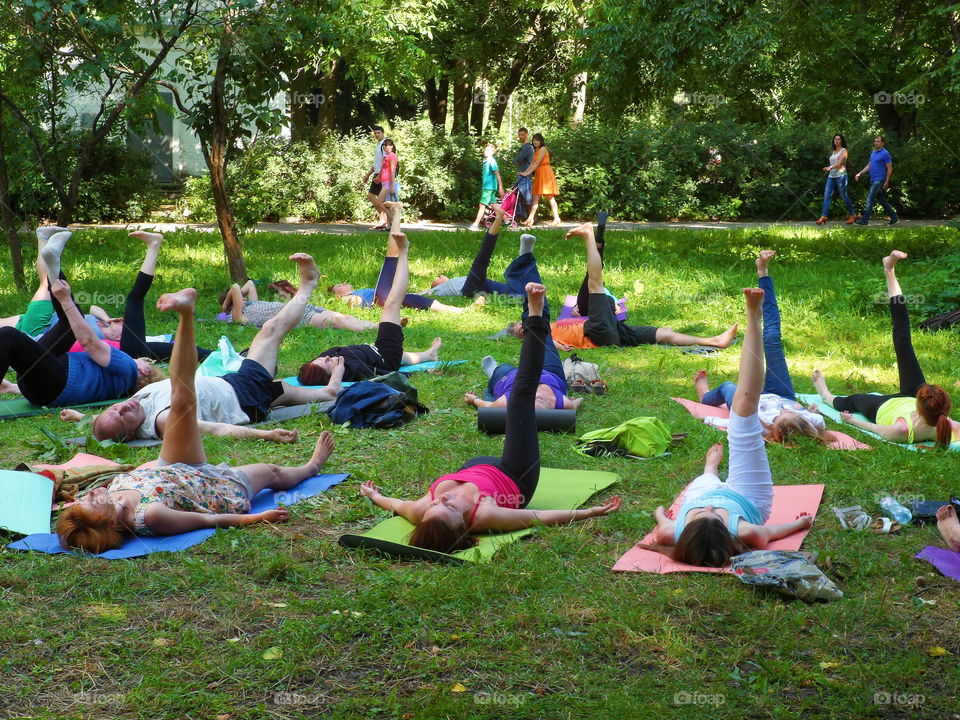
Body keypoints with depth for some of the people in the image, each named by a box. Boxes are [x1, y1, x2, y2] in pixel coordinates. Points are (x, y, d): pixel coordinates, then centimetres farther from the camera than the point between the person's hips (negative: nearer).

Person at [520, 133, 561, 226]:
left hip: (545, 173, -9)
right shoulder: (536, 151, 19)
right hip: (538, 174, 9)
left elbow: (537, 163, -14)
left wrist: (527, 173, -16)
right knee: (536, 197, 4)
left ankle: (556, 219, -7)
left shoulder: (543, 149, -8)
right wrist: (525, 172, 0)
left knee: (549, 196, -8)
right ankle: (530, 218, 2)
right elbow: (532, 163, 12)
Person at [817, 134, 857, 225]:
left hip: (840, 175, -6)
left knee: (844, 196, -3)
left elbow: (839, 163, -13)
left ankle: (852, 215, 10)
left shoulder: (843, 151, 1)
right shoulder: (833, 152, 20)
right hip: (831, 176, 6)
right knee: (827, 196, -7)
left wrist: (830, 167, -28)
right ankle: (823, 216, -13)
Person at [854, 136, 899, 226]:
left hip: (879, 180, -9)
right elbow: (869, 165, 21)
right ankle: (895, 218, 19)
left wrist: (886, 182, -13)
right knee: (881, 200, 12)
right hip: (873, 180, 9)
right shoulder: (873, 153, 15)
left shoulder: (885, 153, -10)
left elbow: (890, 169, -10)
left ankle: (864, 221, -10)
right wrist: (860, 173, 9)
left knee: (870, 199, -11)